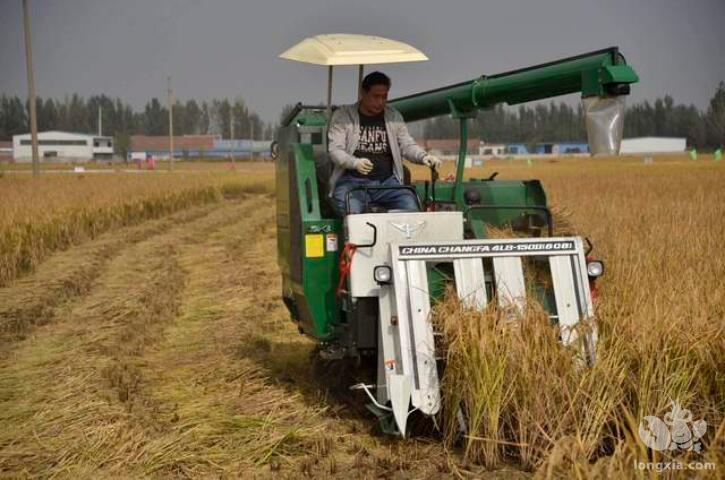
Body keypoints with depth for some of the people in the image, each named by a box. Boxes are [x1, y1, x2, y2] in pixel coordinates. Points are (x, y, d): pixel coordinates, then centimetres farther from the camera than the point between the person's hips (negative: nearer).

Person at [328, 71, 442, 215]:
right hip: (353, 180, -3)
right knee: (351, 211, -33)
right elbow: (335, 150, -5)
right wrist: (355, 162, -26)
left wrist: (423, 156, -10)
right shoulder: (342, 116, 2)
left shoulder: (394, 116, 14)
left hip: (387, 181, 3)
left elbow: (407, 145, 13)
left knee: (411, 207, -22)